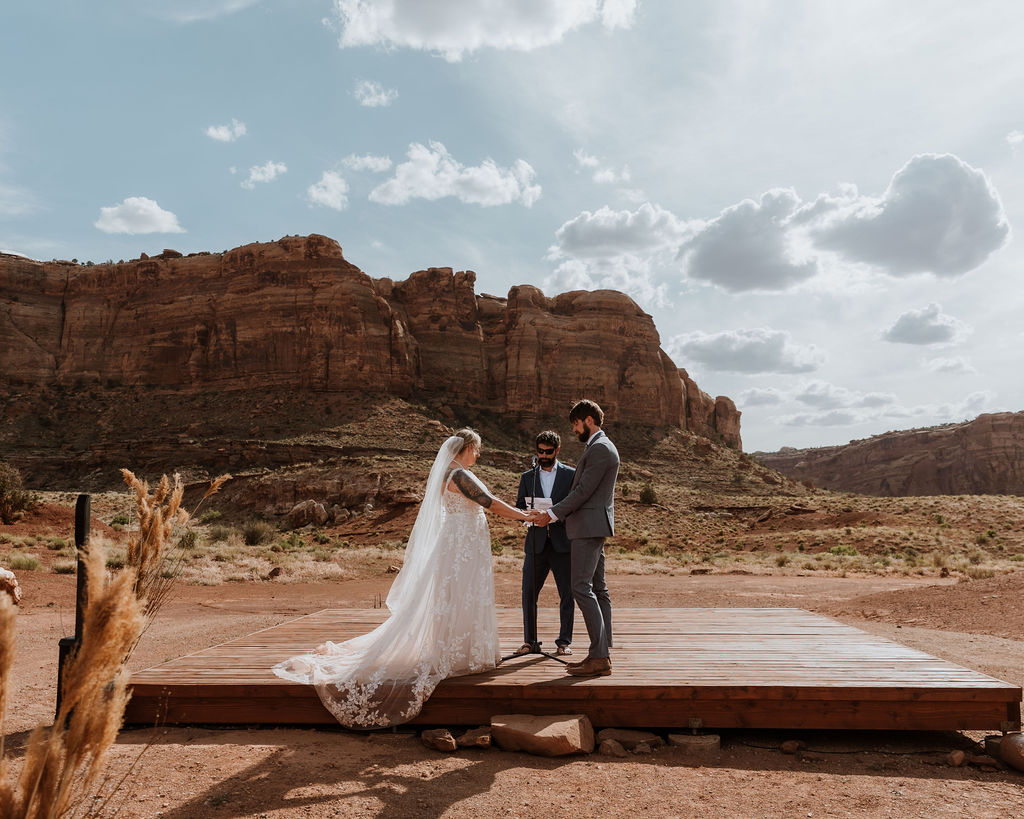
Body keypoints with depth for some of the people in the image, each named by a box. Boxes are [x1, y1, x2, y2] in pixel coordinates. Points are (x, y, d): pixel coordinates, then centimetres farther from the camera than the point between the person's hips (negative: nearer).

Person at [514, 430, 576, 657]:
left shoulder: (571, 475, 6)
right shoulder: (527, 477, 13)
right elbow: (519, 510, 10)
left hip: (563, 544, -2)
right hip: (536, 543, 2)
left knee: (567, 594, 2)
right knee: (528, 593, 2)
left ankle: (564, 642, 15)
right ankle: (530, 641, 14)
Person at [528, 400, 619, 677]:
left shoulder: (600, 449, -14)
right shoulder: (601, 447, 19)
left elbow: (583, 491, -18)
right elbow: (583, 490, 18)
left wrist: (551, 515, -12)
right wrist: (552, 512, 11)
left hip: (589, 526, -11)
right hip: (593, 527, 11)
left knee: (582, 588, -12)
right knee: (597, 588, 10)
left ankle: (599, 657, -10)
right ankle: (602, 653, 15)